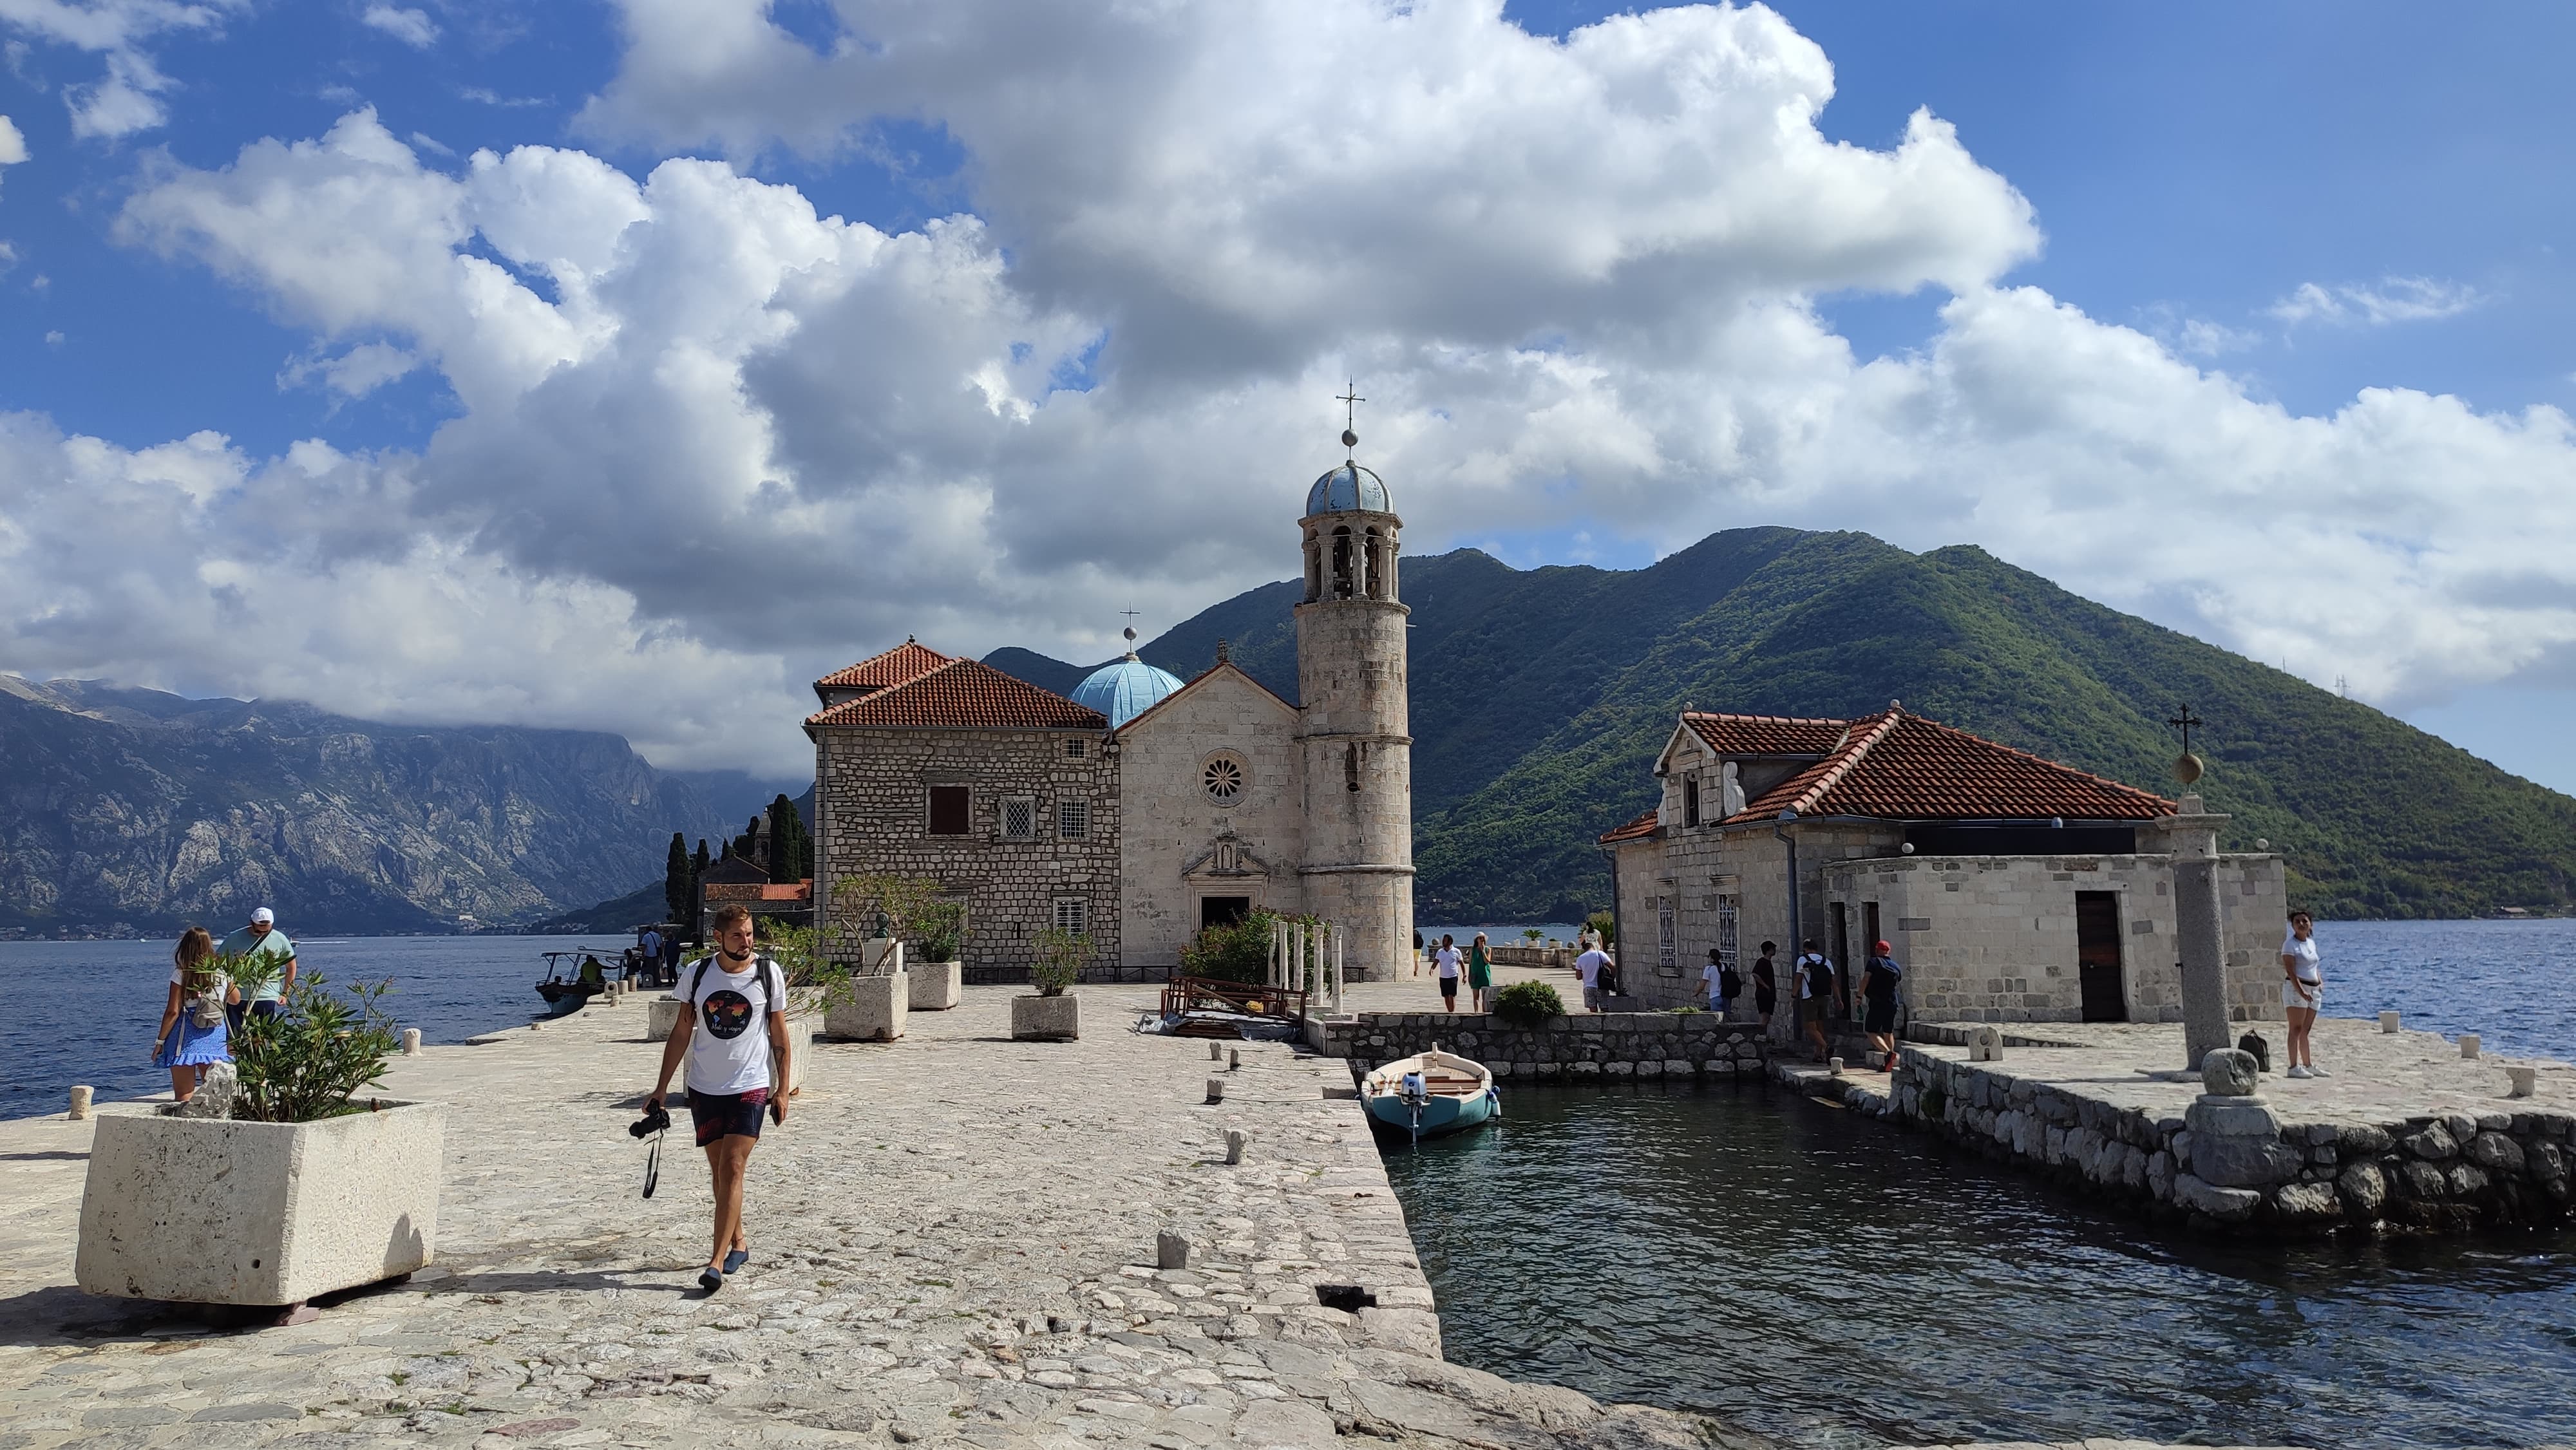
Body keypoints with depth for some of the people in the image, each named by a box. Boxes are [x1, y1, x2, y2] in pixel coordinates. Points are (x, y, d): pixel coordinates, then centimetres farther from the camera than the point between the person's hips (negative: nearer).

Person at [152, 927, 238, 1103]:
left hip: (186, 1038, -3)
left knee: (183, 1095, 1)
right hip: (216, 1038, 3)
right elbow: (236, 999, 18)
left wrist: (160, 1041, 1)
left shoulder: (181, 974, -6)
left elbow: (173, 1012, -8)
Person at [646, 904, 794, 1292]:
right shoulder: (698, 974, 1)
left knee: (732, 1169, -11)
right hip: (704, 1087, 3)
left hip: (751, 1087, -3)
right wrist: (662, 1087, 8)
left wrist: (782, 1090, 0)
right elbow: (681, 1033, 9)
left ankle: (717, 1261, -10)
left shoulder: (767, 972, -4)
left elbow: (780, 1035, 2)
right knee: (719, 1170, 11)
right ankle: (737, 1243, 28)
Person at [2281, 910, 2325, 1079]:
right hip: (2295, 988, -7)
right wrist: (2301, 992, -25)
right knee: (2296, 1029, -10)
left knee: (2306, 1031, 13)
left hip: (2313, 990, 7)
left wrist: (2320, 982, 7)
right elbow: (2290, 971, -16)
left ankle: (2308, 1065, 20)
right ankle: (2294, 1067, -11)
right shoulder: (2290, 944, -8)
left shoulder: (2311, 943, 15)